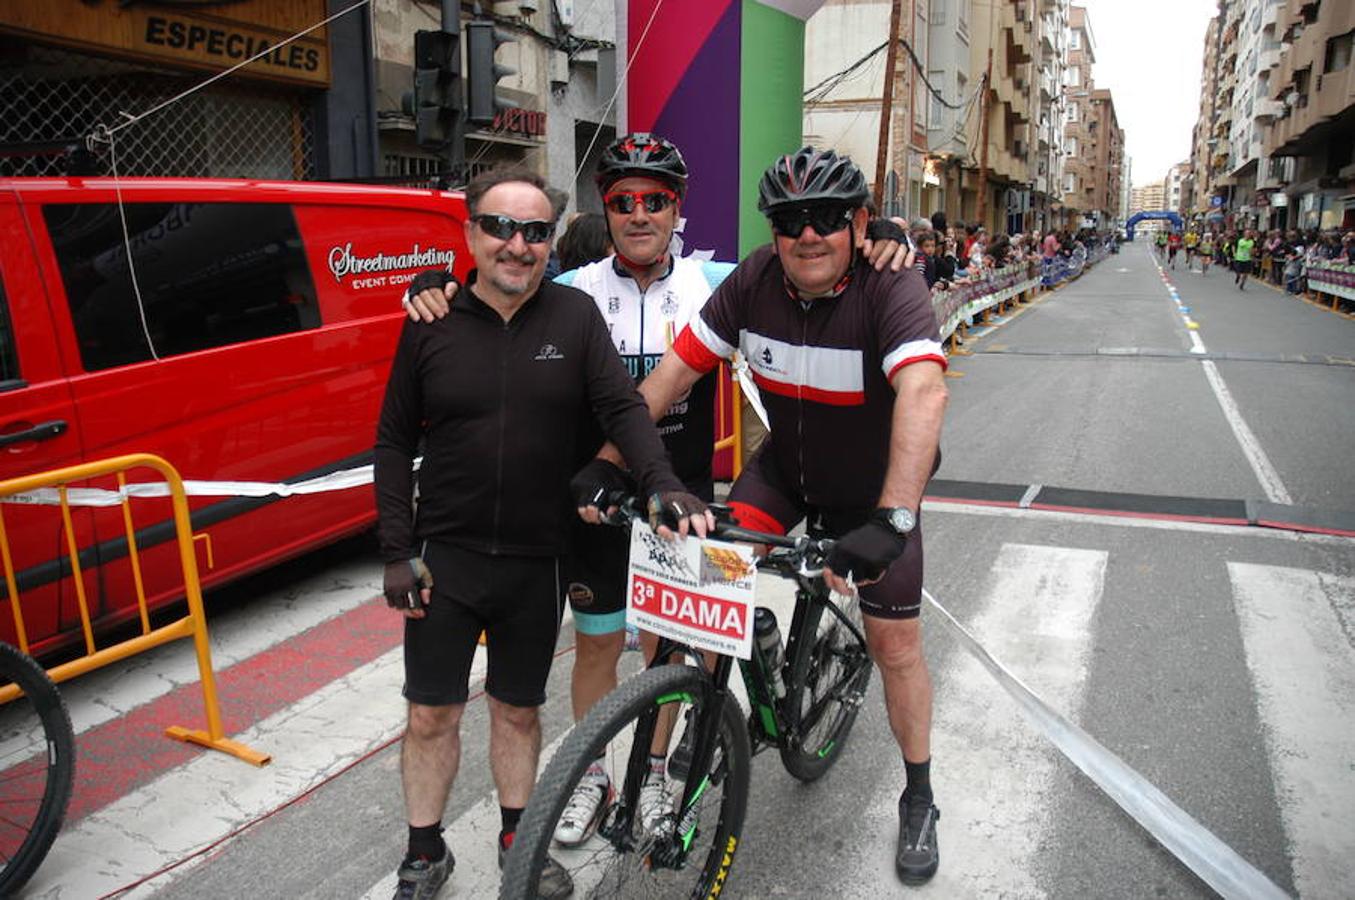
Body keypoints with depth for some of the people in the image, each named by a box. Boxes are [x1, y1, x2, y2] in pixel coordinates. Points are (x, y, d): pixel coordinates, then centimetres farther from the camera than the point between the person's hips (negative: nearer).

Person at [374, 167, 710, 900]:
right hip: (445, 556, 0)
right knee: (431, 714, 9)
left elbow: (622, 407, -9)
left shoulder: (576, 316, -3)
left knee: (518, 709, 16)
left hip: (535, 561, 0)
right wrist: (396, 550, -4)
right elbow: (395, 440, 1)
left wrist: (662, 483, -27)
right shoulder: (431, 324, -2)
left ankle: (517, 836, 37)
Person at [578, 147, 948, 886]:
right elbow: (673, 372, -16)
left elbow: (923, 392, -46)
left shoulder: (891, 290, -30)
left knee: (895, 642, 1)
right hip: (785, 468, 3)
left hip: (873, 488, -3)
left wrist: (891, 520, -58)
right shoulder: (755, 280, -17)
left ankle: (919, 799, 24)